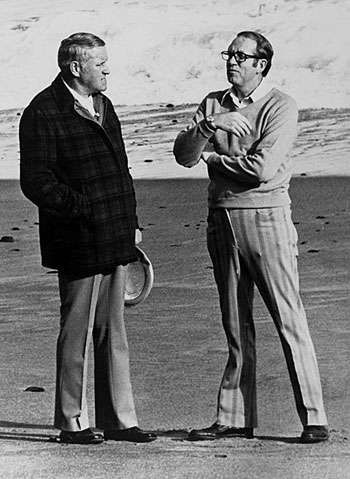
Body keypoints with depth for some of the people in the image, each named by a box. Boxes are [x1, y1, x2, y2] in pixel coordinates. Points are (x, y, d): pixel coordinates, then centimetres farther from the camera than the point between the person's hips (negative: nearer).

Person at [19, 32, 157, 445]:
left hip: (114, 241, 8)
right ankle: (72, 422, 11)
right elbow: (35, 182, -17)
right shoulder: (43, 113, -12)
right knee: (78, 331, 1)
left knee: (113, 334, 13)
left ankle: (117, 419, 20)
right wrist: (84, 209, -21)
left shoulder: (101, 105, 16)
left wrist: (131, 222, 19)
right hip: (79, 244, -8)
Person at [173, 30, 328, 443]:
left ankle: (313, 418, -5)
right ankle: (234, 418, 15)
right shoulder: (213, 103, 12)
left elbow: (262, 168, -17)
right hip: (221, 219, 6)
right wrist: (205, 130, -18)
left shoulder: (280, 107, -6)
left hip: (265, 218, -6)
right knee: (235, 325, 10)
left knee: (289, 320, -7)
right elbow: (183, 154, 2)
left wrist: (214, 157, -3)